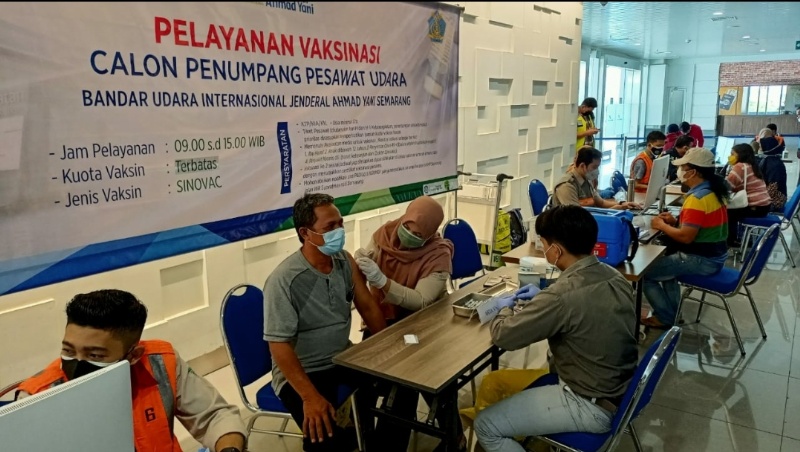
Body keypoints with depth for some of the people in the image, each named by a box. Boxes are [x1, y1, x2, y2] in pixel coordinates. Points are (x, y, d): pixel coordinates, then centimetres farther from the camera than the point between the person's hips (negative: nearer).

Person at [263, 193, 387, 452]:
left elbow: (367, 306, 5)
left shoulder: (344, 261, -3)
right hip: (302, 371, -6)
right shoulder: (283, 280, -23)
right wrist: (310, 396, -28)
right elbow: (279, 345, -23)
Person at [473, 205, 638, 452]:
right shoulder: (614, 277, -4)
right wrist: (541, 299, 10)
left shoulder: (564, 294, -30)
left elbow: (503, 336, -20)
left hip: (592, 405, -9)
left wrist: (507, 309, 0)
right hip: (621, 392, 9)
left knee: (486, 425, -2)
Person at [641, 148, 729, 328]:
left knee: (645, 272, -3)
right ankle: (671, 311, 30)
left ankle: (667, 318, 10)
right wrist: (675, 222, 9)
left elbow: (686, 237, -27)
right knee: (665, 260, 32)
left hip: (702, 260, -11)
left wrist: (661, 226, -12)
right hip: (714, 255, 11)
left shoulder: (697, 198, -24)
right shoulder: (713, 190, 8)